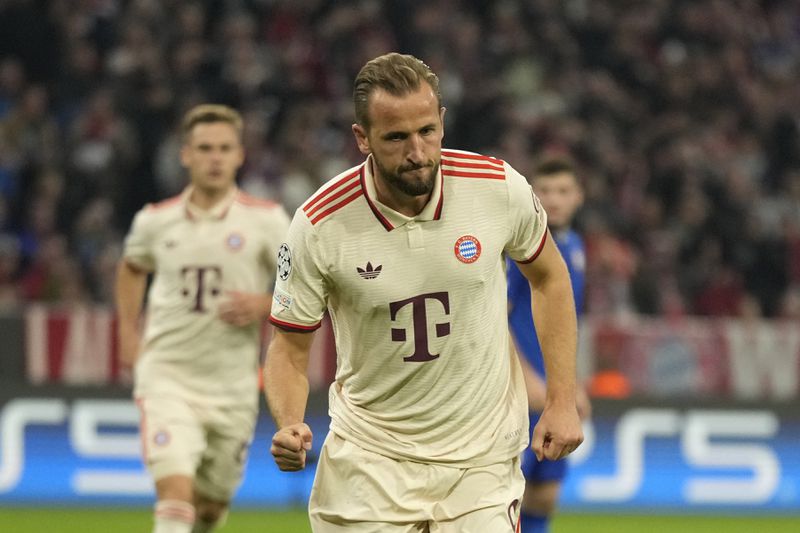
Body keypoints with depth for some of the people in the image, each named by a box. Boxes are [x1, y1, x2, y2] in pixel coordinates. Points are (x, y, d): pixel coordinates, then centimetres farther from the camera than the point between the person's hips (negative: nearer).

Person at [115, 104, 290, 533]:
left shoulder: (265, 220, -4)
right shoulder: (155, 220, 2)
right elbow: (131, 268, 24)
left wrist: (264, 305, -18)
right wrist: (128, 332, 14)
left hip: (233, 385, 1)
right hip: (167, 374, -1)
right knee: (175, 488, -21)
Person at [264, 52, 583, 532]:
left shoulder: (501, 188, -11)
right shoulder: (319, 225, -15)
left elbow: (549, 277, 8)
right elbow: (290, 346, -4)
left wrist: (562, 402, 4)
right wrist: (290, 425, -24)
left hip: (481, 457, 1)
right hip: (368, 462, -1)